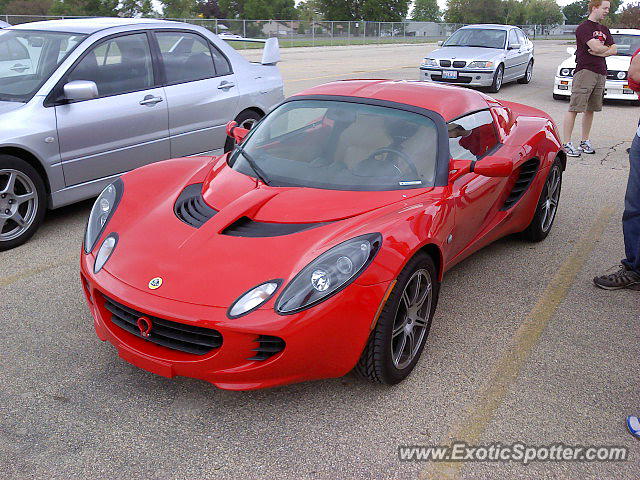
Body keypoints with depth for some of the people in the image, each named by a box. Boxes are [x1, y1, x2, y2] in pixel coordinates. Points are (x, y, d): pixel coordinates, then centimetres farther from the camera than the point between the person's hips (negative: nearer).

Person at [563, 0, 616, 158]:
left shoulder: (604, 30, 20)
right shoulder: (583, 28, -5)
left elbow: (614, 50, 11)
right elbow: (596, 47, -16)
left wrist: (600, 52, -7)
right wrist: (607, 48, 4)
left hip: (601, 73, 8)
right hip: (584, 71, -8)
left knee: (590, 110, 9)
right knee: (574, 108, -9)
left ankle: (585, 141, 16)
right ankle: (567, 143, -9)